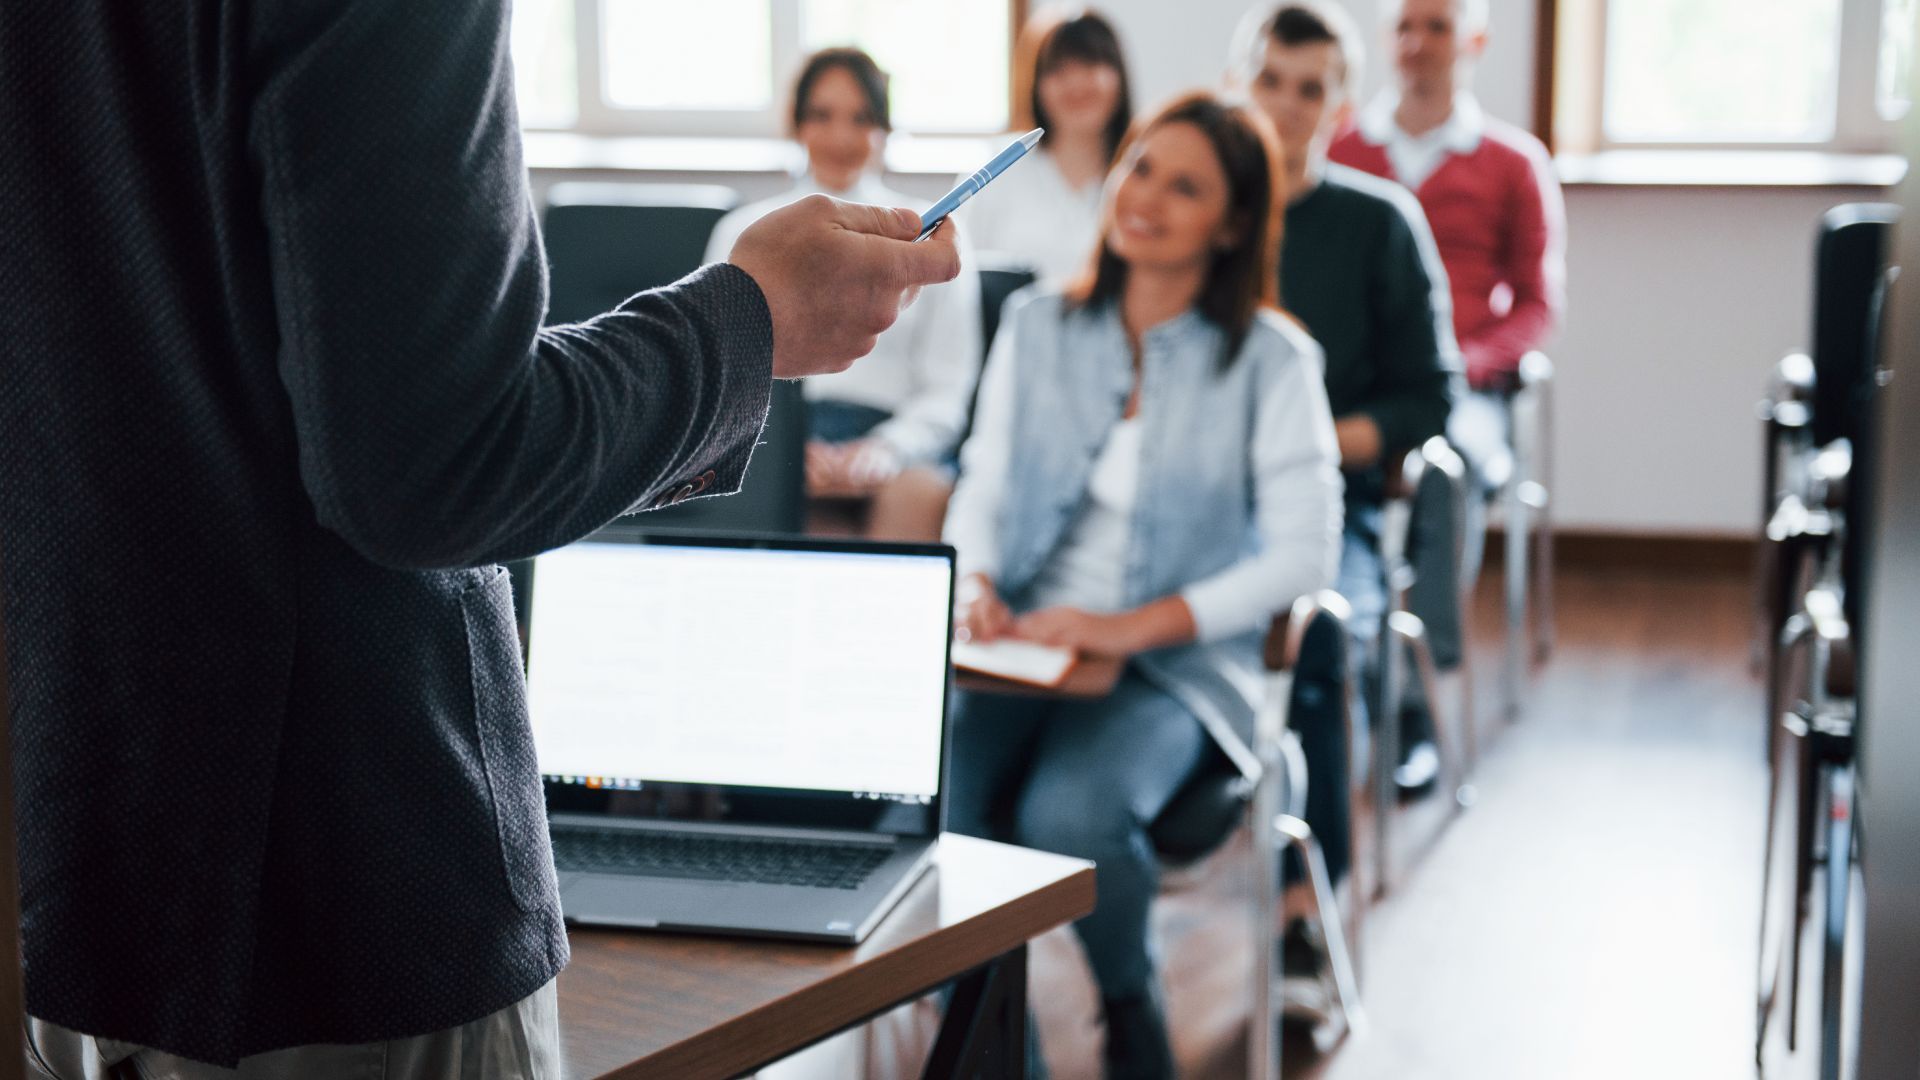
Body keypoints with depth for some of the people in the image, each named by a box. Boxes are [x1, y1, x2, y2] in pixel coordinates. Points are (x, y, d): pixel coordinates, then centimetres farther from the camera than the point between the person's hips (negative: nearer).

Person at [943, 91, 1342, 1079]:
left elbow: (1304, 554, -8)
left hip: (1175, 667, -3)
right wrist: (975, 583, -9)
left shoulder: (1269, 360, -1)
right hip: (1020, 650, 3)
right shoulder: (1038, 327, 12)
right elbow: (981, 485, 14)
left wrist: (1137, 626, -18)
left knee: (1068, 814, -32)